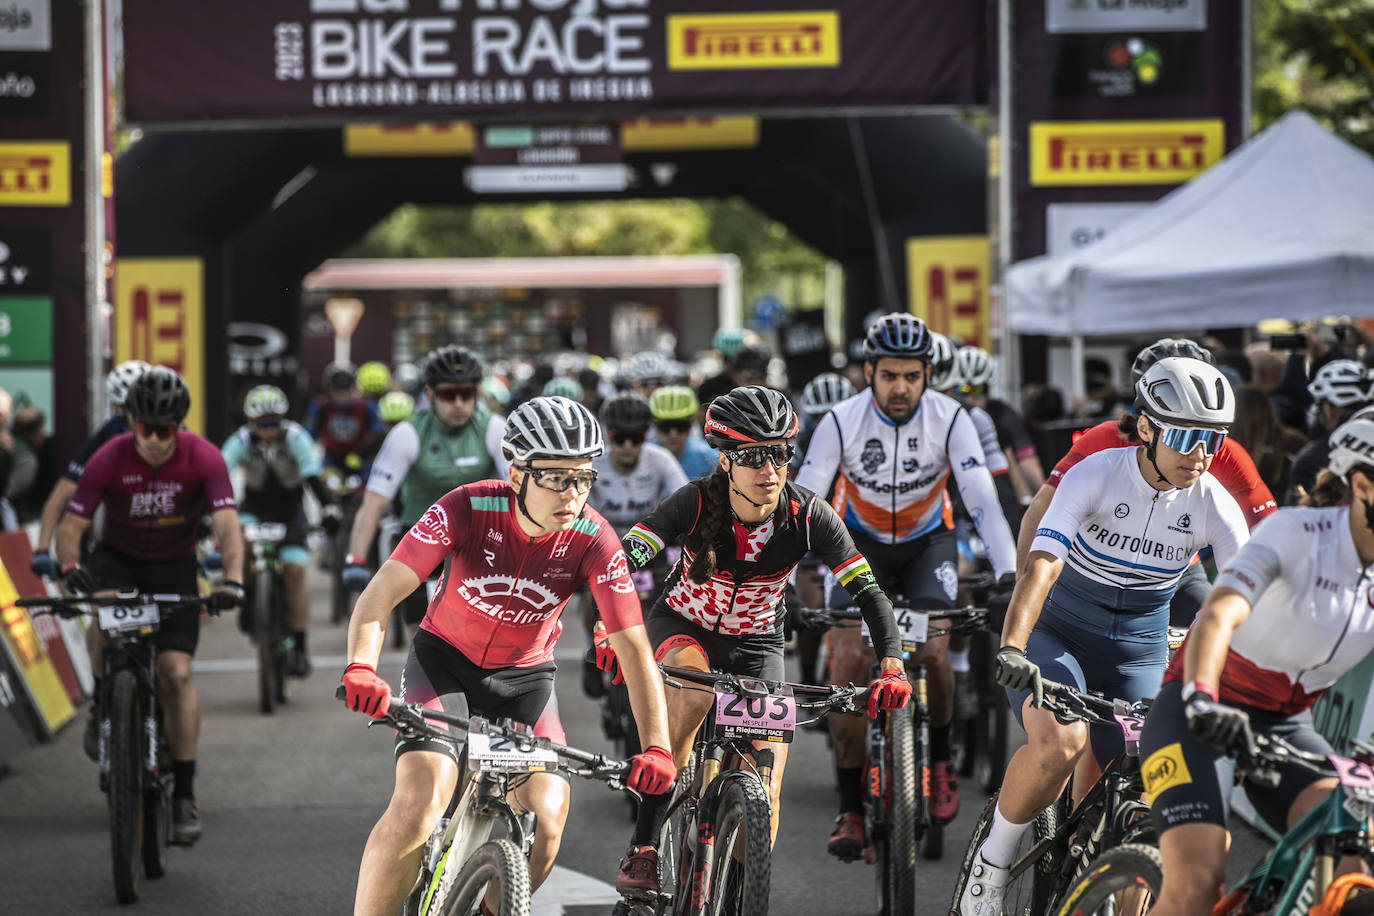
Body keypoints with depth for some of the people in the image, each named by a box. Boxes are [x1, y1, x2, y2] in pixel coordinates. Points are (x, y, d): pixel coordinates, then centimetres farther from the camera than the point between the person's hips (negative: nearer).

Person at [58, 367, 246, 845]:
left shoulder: (203, 458, -21)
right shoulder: (110, 459, -20)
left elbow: (227, 524, -28)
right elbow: (71, 524, -21)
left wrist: (232, 580, -46)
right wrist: (70, 567, -43)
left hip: (174, 566, 0)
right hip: (117, 558, 0)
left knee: (176, 672, -12)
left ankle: (184, 792, -4)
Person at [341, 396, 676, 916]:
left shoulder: (593, 541, -21)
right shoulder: (467, 509, -26)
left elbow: (633, 646, -18)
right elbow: (381, 594, -30)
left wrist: (656, 747, -29)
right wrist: (360, 669, -48)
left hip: (524, 676, 2)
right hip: (445, 660, -2)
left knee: (547, 824, -14)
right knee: (419, 805, -24)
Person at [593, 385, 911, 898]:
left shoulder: (808, 516, -22)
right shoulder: (697, 503, -26)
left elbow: (869, 594, -23)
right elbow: (623, 559, -36)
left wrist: (891, 667, -39)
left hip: (755, 644, 2)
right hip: (682, 629, -2)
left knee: (765, 795, -12)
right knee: (692, 685, -37)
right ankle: (643, 850, -32)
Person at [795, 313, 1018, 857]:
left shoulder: (949, 419, -22)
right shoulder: (842, 422, -22)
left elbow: (982, 501, -27)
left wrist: (1008, 576, -40)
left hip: (927, 542, 0)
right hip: (860, 542, 0)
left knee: (931, 650, -24)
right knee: (847, 657, -18)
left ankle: (938, 761, 5)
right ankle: (850, 809, -10)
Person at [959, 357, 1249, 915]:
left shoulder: (1215, 507, -12)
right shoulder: (1095, 475, -21)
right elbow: (1042, 565, -32)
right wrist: (1011, 650, -47)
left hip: (1138, 654, 4)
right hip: (1058, 633, -4)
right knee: (1060, 745, -30)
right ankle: (991, 864, -8)